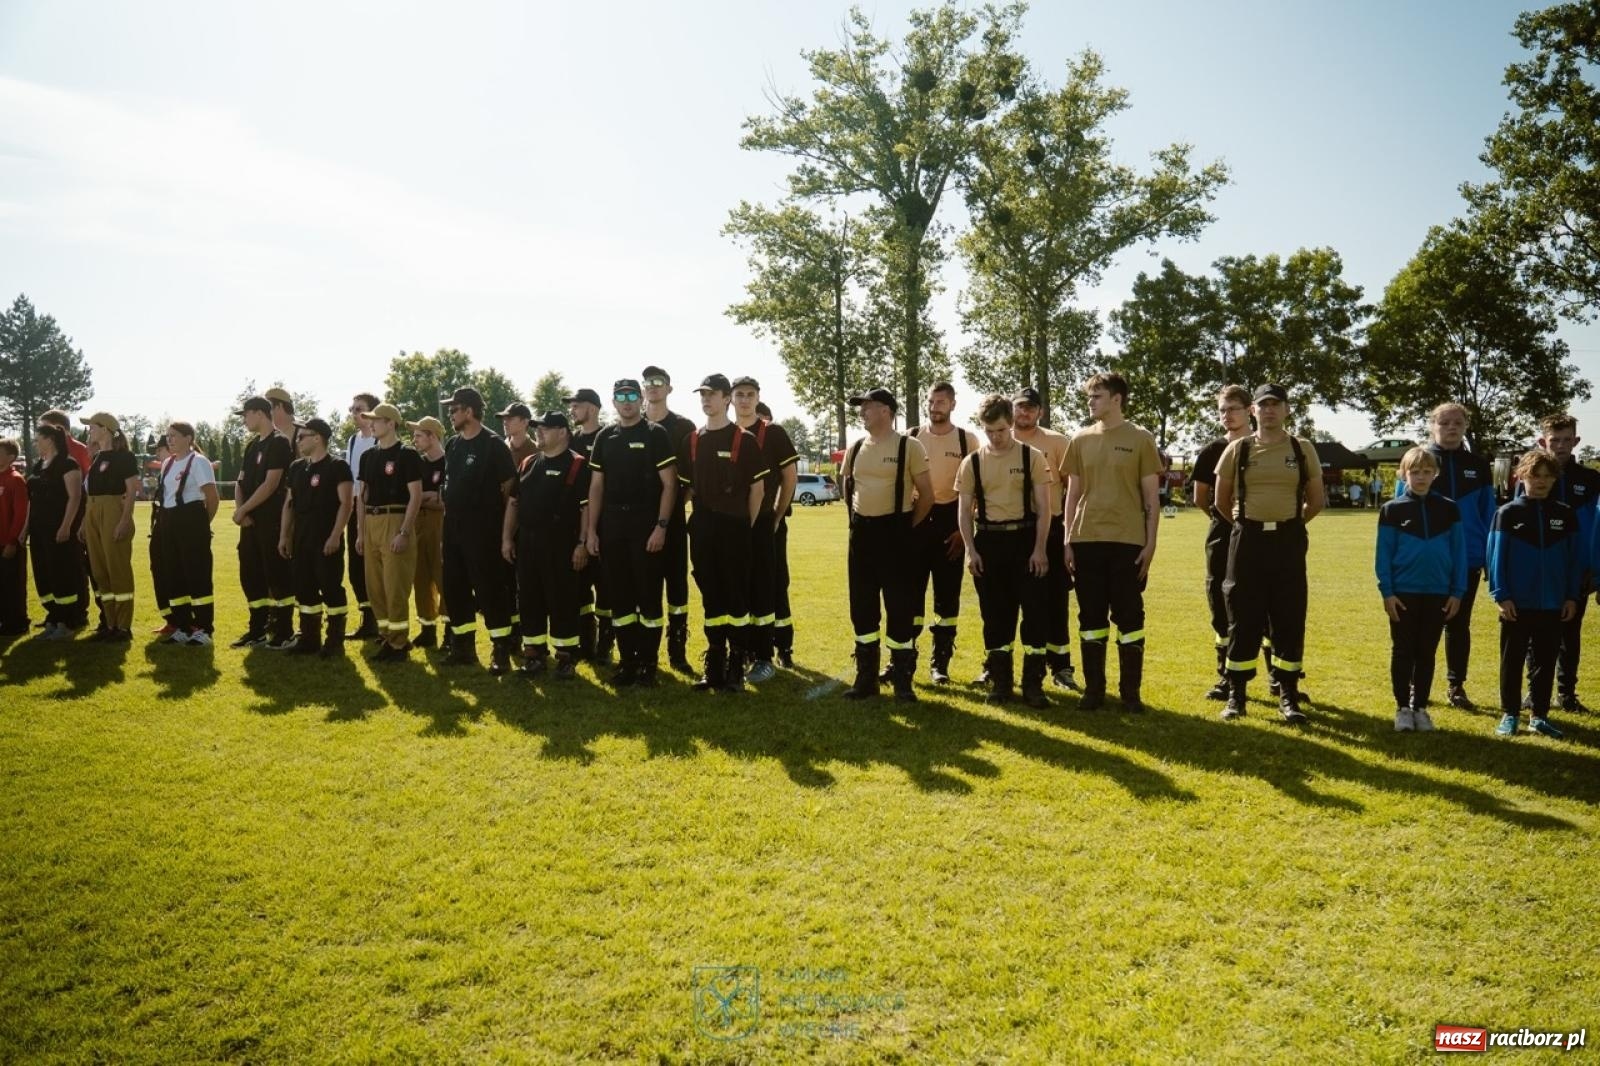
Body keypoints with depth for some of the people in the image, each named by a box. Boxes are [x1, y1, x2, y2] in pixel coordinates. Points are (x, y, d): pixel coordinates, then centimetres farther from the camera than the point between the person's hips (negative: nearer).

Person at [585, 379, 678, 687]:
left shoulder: (655, 434, -1)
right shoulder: (605, 437, 12)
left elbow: (669, 483, -6)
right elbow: (596, 486, 12)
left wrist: (661, 526, -14)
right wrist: (591, 530, 6)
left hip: (646, 525, -4)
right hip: (612, 525, 5)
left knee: (649, 595, -1)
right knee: (618, 596, 8)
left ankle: (648, 663, 8)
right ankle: (627, 661, 17)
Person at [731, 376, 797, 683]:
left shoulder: (774, 433, -1)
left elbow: (790, 477, 1)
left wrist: (777, 516, 0)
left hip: (763, 524, -3)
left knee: (763, 590, -2)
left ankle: (764, 658, 4)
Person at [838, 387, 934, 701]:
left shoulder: (909, 446, -7)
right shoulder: (855, 448, 9)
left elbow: (926, 494, -4)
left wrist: (907, 526, 0)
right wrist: (859, 520, 15)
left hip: (894, 531, -5)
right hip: (861, 533, 6)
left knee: (900, 605, 0)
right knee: (862, 606, 9)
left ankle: (902, 678, 11)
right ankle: (866, 676, 19)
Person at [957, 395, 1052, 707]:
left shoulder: (1032, 457, -1)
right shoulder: (972, 462, 4)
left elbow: (1044, 506, -2)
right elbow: (964, 510, 6)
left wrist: (1040, 549, -9)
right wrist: (970, 549, -3)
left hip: (1024, 539, -2)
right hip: (988, 541, 2)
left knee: (1035, 611, -3)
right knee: (995, 613, 7)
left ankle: (1033, 684, 5)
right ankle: (999, 681, 18)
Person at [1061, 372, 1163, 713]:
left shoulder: (1140, 439, 0)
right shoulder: (1080, 439, 8)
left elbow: (1151, 496, 1)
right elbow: (1072, 493, 11)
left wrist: (1150, 543, -5)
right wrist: (1067, 540, 5)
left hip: (1128, 541, -3)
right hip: (1086, 540, 3)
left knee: (1129, 616, 3)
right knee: (1090, 616, 7)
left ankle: (1131, 692, 13)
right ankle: (1094, 689, 16)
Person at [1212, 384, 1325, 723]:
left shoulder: (1303, 450, 4)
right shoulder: (1238, 449, 2)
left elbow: (1315, 501, 12)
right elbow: (1222, 501, 10)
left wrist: (1287, 526, 13)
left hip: (1289, 541, 1)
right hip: (1247, 540, 0)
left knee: (1289, 618, 3)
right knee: (1243, 618, 3)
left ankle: (1288, 696, 13)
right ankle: (1236, 694, 12)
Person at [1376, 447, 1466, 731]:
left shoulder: (1448, 509, 4)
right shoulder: (1392, 510, -2)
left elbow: (1458, 553, 5)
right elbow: (1383, 555, -2)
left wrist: (1457, 592, 0)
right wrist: (1387, 592, -8)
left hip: (1438, 594, 2)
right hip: (1403, 593, -2)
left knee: (1427, 653, 9)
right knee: (1403, 652, 5)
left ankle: (1420, 707, 20)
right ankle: (1402, 708, 15)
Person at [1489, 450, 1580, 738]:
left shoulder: (1566, 515, 5)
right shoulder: (1508, 513, -3)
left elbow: (1576, 558, 7)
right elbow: (1496, 557, -4)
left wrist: (1572, 596, 2)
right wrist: (1501, 595, -10)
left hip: (1553, 604, 2)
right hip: (1517, 603, -2)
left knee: (1545, 661, 9)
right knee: (1512, 660, 6)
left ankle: (1539, 715, 18)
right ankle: (1509, 714, 14)